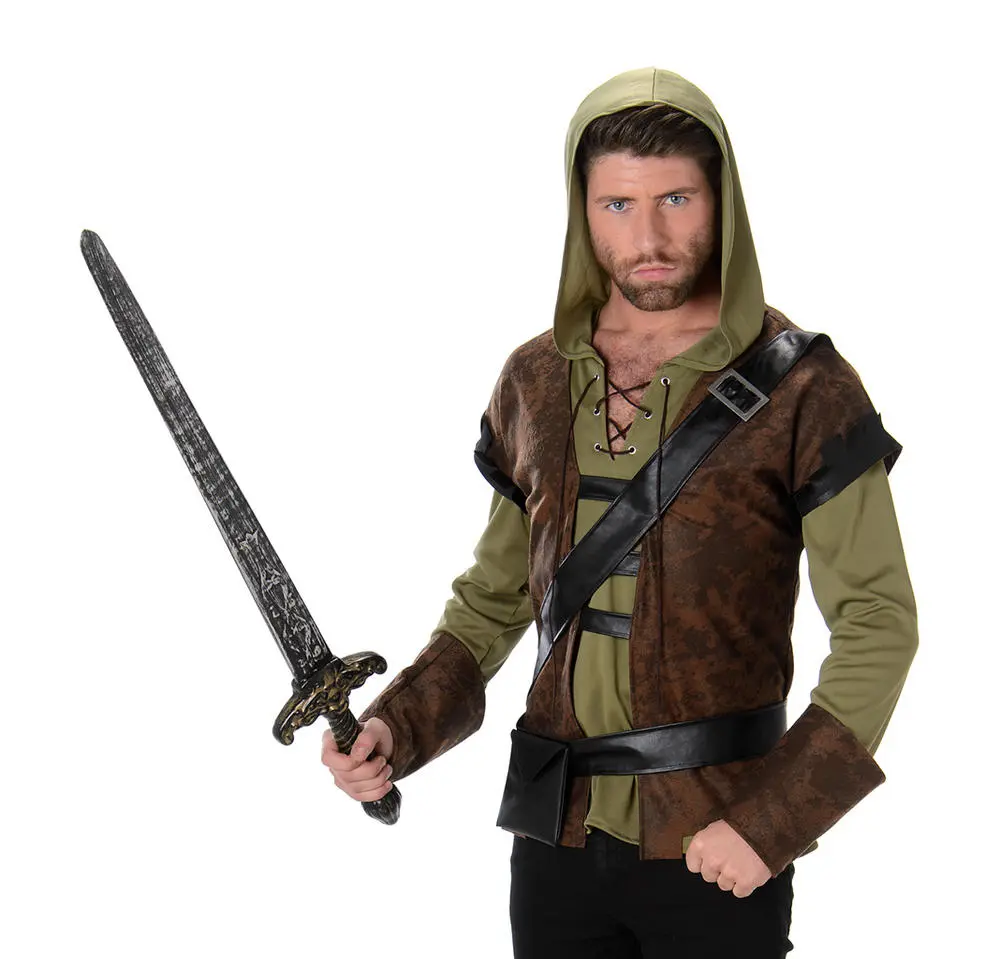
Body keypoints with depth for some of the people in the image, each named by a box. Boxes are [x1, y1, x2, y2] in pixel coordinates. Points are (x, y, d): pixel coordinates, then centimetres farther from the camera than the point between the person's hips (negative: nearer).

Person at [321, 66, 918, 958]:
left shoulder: (801, 387, -8)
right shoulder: (537, 380, 5)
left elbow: (878, 623, -9)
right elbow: (496, 597, 12)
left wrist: (774, 819, -16)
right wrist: (397, 729, -3)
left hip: (720, 850, -3)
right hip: (556, 839, 4)